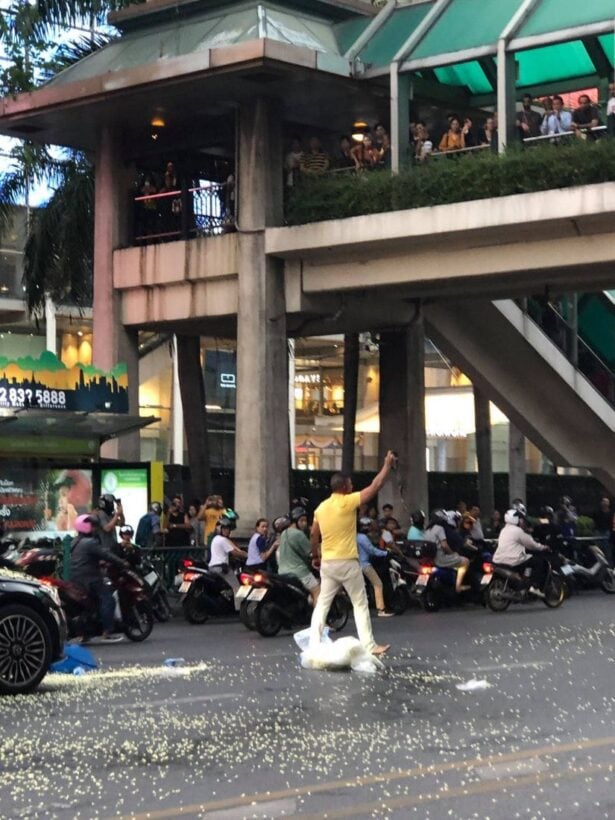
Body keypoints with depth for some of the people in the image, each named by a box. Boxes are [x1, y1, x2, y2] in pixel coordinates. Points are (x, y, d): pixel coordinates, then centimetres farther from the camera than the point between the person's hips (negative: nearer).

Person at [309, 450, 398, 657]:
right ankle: (370, 646, 3)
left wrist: (315, 555, 29)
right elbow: (375, 487, -10)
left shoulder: (321, 507, 7)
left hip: (327, 562, 6)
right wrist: (387, 465, -1)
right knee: (360, 604, 3)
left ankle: (314, 645, 5)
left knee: (322, 604, 9)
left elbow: (314, 535, 14)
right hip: (347, 562, -6)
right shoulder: (347, 502, -12)